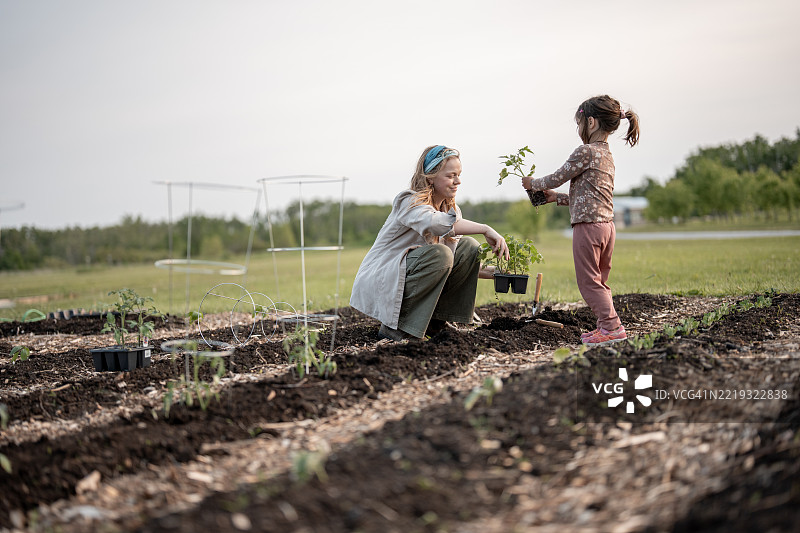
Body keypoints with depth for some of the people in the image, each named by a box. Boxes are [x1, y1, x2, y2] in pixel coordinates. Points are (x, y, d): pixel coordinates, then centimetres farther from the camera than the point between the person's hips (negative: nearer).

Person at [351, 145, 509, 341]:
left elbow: (457, 263, 4)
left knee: (468, 247, -4)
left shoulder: (451, 209, 8)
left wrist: (489, 271, -13)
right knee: (438, 253, -31)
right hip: (377, 284, -8)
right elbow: (435, 222, -41)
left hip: (408, 277, 8)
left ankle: (435, 321, -1)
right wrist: (485, 229, -41)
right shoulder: (409, 202, -17)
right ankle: (395, 327, -21)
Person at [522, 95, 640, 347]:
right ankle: (607, 326, 15)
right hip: (607, 225, 9)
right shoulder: (607, 155, 18)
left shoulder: (585, 151, -11)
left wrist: (533, 183, 13)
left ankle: (613, 327, -6)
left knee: (588, 281, -4)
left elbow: (557, 178, -5)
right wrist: (556, 197, 24)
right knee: (599, 281, 14)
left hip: (588, 226, -9)